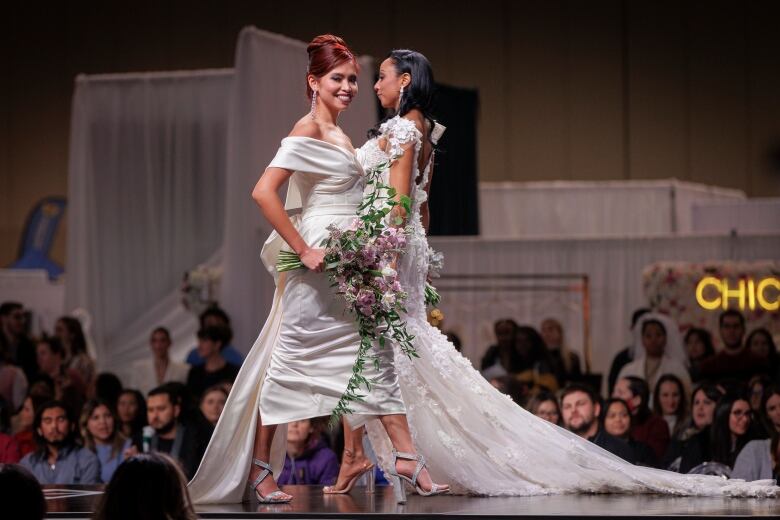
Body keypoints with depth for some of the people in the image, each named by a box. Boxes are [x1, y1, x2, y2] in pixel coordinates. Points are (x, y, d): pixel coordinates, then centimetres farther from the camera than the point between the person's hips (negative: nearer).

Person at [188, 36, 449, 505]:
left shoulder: (339, 136, 16)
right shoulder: (308, 131, -11)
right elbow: (263, 192, -21)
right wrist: (303, 249, -21)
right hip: (320, 262, -9)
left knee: (375, 355, 6)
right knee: (291, 358, -2)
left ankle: (407, 459, 6)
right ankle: (259, 467, 5)